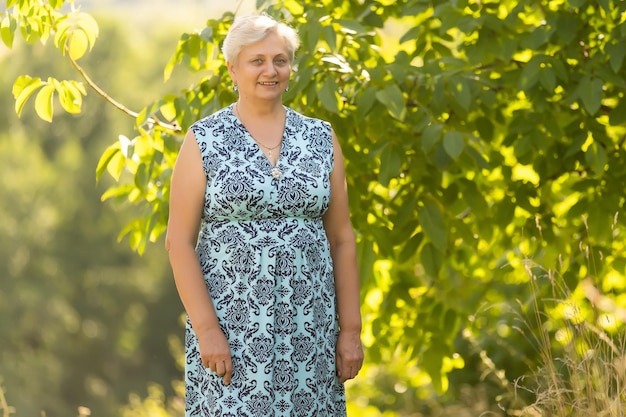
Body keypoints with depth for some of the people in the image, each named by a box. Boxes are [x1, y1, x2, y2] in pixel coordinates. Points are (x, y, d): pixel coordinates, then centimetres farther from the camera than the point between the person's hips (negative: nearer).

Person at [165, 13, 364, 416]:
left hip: (308, 330, 3)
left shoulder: (322, 139, 8)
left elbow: (342, 239, 10)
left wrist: (350, 330, 4)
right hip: (232, 328, -3)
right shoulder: (204, 140, 0)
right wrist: (206, 330, -12)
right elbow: (179, 241, -4)